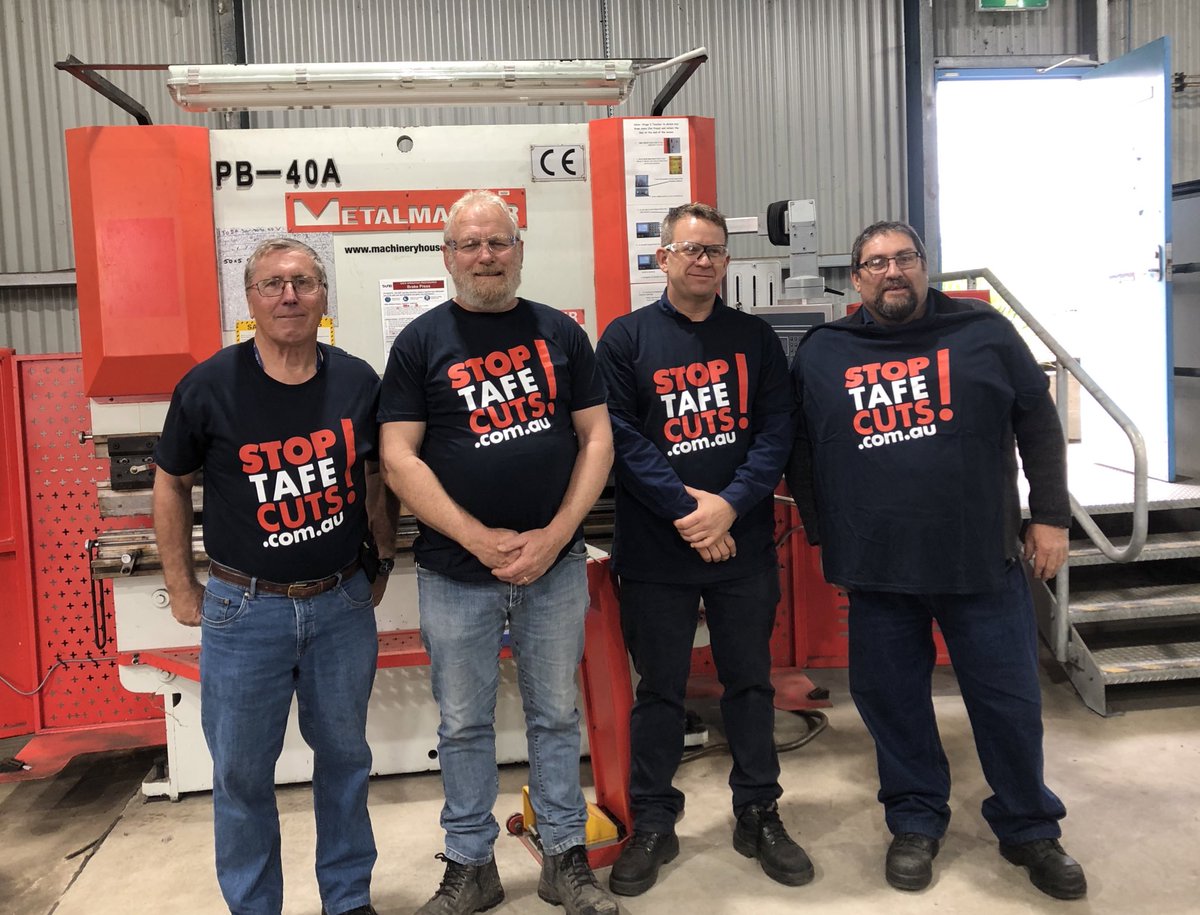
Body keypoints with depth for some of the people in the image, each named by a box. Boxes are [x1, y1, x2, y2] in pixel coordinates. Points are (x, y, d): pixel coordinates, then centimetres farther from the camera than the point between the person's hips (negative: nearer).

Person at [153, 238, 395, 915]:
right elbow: (172, 485, 4)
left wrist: (383, 562, 14)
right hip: (245, 607, -1)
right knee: (242, 769, 9)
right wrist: (182, 590, 6)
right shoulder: (209, 387, -9)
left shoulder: (358, 382, -4)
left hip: (342, 604, 2)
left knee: (344, 754, 15)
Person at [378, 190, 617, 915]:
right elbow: (399, 458, -7)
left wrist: (555, 535, -10)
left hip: (556, 563, 2)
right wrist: (481, 540, -14)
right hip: (456, 571, -1)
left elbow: (597, 439, 2)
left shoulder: (560, 333, 5)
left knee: (557, 714, 13)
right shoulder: (421, 341, 0)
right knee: (465, 723, 10)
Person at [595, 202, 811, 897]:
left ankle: (759, 815, 30)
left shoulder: (756, 338, 7)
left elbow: (777, 430, -1)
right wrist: (684, 509, -16)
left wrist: (730, 504, -15)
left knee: (751, 683, 13)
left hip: (745, 545, 2)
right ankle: (653, 826, 25)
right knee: (661, 690, 9)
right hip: (655, 552, -2)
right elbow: (621, 435, -9)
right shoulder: (626, 338, 0)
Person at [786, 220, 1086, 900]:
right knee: (891, 700, 11)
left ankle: (1030, 830, 31)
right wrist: (824, 539, 9)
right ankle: (916, 822, 32)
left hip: (985, 562, -1)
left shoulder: (984, 332, 2)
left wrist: (1050, 517, 1)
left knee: (1010, 702, 9)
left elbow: (1039, 425, 5)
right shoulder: (821, 354, 5)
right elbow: (800, 456, 9)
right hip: (876, 570, 1)